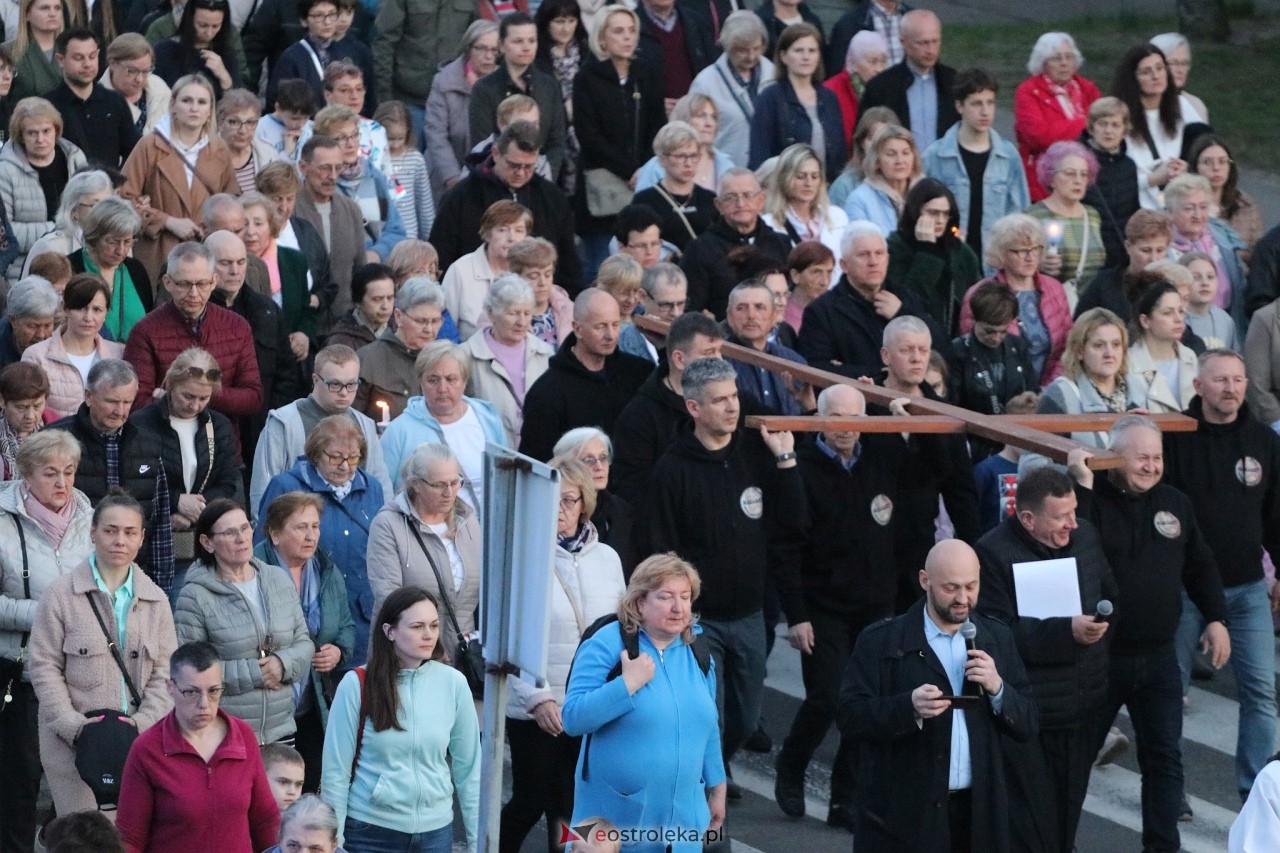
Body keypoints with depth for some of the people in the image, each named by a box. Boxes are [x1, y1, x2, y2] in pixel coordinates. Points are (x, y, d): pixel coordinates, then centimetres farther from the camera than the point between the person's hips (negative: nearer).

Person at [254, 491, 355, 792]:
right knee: (266, 794, -3)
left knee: (309, 789, 10)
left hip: (314, 708, 6)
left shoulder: (327, 571, 9)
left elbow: (347, 626, 20)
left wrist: (339, 651, -1)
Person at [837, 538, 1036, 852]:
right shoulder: (879, 643, -1)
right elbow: (850, 717, -8)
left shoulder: (998, 640, 11)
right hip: (906, 814, -3)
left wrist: (997, 689, -11)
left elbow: (1029, 727, 9)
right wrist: (909, 707, -24)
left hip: (982, 813, 3)